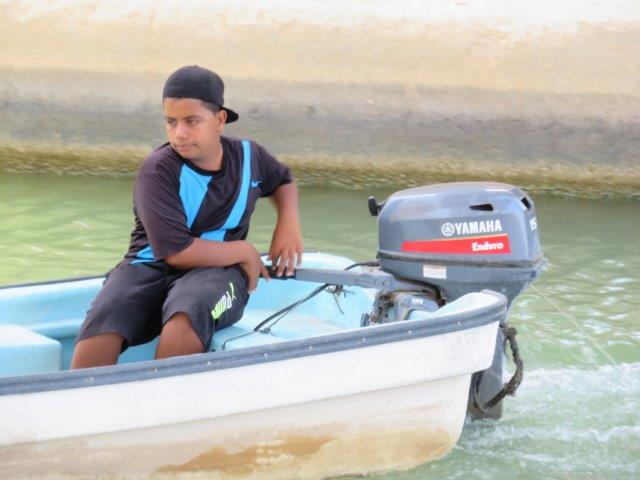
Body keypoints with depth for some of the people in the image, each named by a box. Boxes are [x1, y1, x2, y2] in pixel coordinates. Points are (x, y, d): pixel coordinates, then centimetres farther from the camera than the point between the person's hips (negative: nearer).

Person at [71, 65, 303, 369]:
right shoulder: (158, 171, -10)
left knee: (189, 312, -38)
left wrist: (288, 224, 11)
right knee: (106, 314, -35)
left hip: (218, 270, 2)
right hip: (151, 268, -1)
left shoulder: (248, 156, 8)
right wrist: (245, 252, -7)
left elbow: (284, 182, 33)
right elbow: (177, 251, -18)